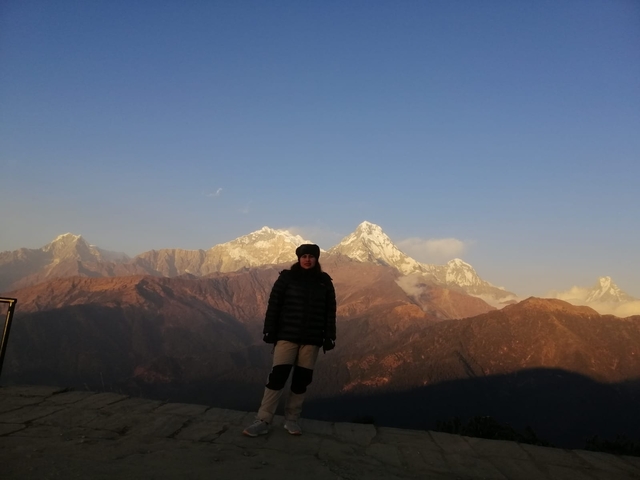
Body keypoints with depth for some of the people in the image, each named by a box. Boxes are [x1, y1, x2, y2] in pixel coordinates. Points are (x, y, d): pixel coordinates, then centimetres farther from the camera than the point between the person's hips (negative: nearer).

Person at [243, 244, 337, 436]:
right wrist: (269, 331, -6)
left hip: (312, 339, 2)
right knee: (277, 377, -6)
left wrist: (329, 337, 2)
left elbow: (330, 311, 7)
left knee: (302, 380, 7)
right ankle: (263, 421, 2)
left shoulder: (324, 281, 5)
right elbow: (274, 305, -2)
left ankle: (291, 419, 20)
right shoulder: (287, 277, -1)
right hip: (287, 336, -2)